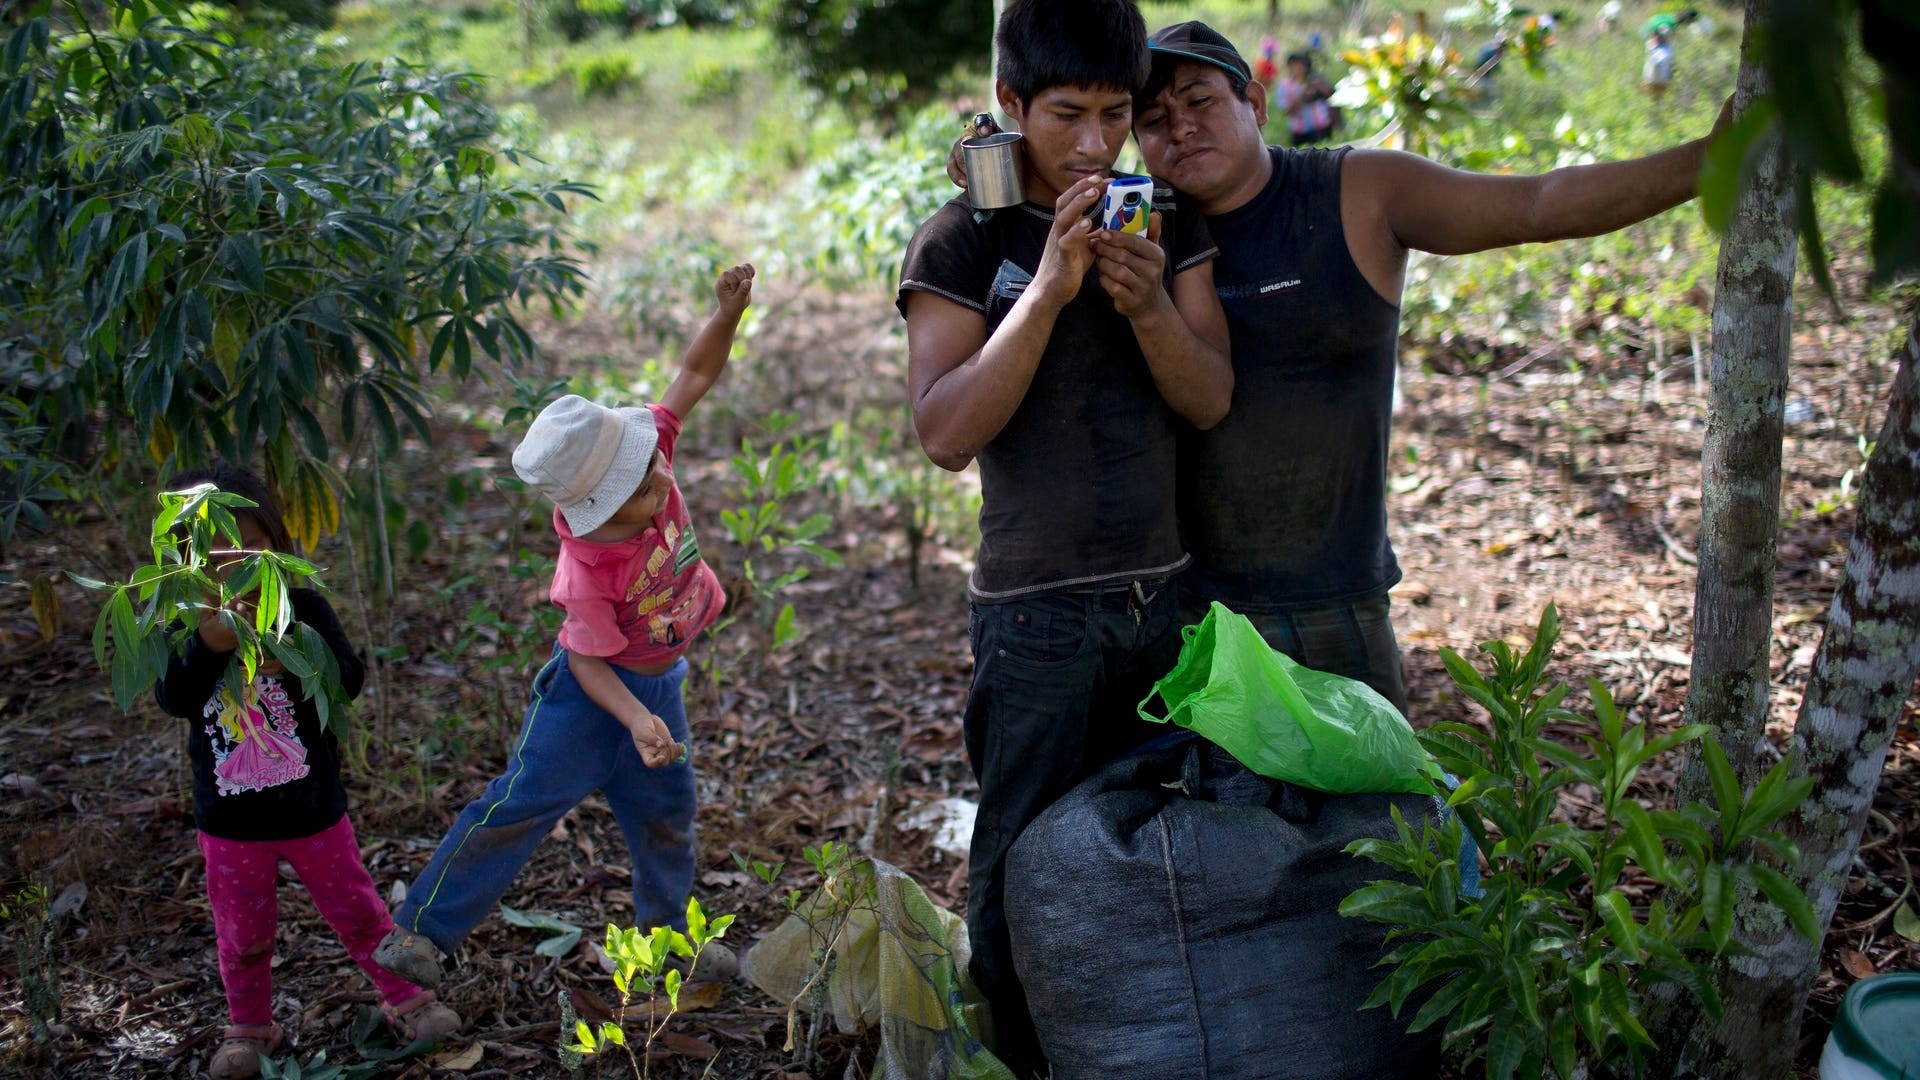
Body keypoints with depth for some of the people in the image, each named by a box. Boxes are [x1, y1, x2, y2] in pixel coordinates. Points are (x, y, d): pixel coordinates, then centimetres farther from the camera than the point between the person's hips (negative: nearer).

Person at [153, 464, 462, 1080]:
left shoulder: (303, 606, -10)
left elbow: (349, 680, -17)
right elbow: (173, 700, -22)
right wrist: (207, 645, -39)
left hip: (312, 807, 0)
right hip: (230, 818, 1)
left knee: (356, 910, 13)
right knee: (242, 934, 15)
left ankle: (404, 999, 31)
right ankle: (249, 1028, 36)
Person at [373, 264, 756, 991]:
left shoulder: (649, 450, -20)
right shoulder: (591, 573, -35)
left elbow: (694, 376, -14)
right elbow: (588, 660, -24)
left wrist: (729, 312, -29)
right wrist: (636, 720, -38)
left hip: (656, 683, 7)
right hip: (594, 691, -7)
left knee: (666, 810, 17)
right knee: (524, 801, -6)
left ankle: (665, 931, 39)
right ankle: (419, 930, 3)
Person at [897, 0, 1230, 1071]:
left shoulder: (1168, 222, 5)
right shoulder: (963, 242, -7)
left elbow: (1212, 400, 0)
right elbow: (948, 432, -17)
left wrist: (1148, 305, -19)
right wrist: (1049, 289, -25)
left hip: (1163, 594, 4)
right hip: (1036, 609, -4)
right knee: (1027, 862, 5)